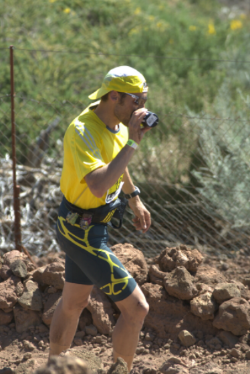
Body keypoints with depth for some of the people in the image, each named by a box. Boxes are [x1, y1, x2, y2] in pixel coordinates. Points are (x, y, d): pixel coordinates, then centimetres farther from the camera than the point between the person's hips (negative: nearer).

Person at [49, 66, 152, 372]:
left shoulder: (115, 121, -1)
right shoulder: (82, 132, -28)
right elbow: (99, 186, -43)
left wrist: (134, 199, 29)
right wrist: (132, 142, -37)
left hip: (89, 225, 10)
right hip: (82, 234, -10)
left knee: (73, 303, 24)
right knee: (136, 307, -8)